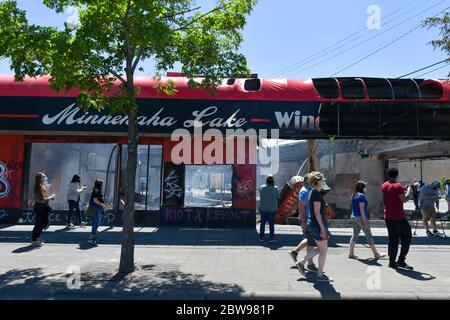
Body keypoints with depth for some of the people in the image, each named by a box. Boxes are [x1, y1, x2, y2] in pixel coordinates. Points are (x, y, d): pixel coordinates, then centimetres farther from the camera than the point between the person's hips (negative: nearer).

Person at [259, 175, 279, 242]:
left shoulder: (262, 187, -5)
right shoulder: (275, 188, -12)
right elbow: (278, 197, -3)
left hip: (263, 208, 2)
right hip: (272, 209, -2)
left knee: (263, 223, 13)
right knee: (271, 224, 7)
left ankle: (261, 237, 19)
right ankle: (272, 238, 12)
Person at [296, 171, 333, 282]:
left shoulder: (312, 192, 13)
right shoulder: (317, 193, -16)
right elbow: (317, 212, -21)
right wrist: (322, 228, -20)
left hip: (313, 224, 10)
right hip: (318, 225, -10)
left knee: (320, 249, 18)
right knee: (323, 250, 2)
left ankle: (301, 262, 19)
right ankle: (320, 275, 11)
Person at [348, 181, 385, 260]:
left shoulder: (354, 195, 13)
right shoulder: (361, 196, -14)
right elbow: (362, 209, -19)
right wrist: (365, 221, -18)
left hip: (354, 217, 9)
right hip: (360, 217, -9)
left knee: (355, 235, 10)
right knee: (369, 236, 0)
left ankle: (351, 253, 10)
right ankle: (376, 254, 9)